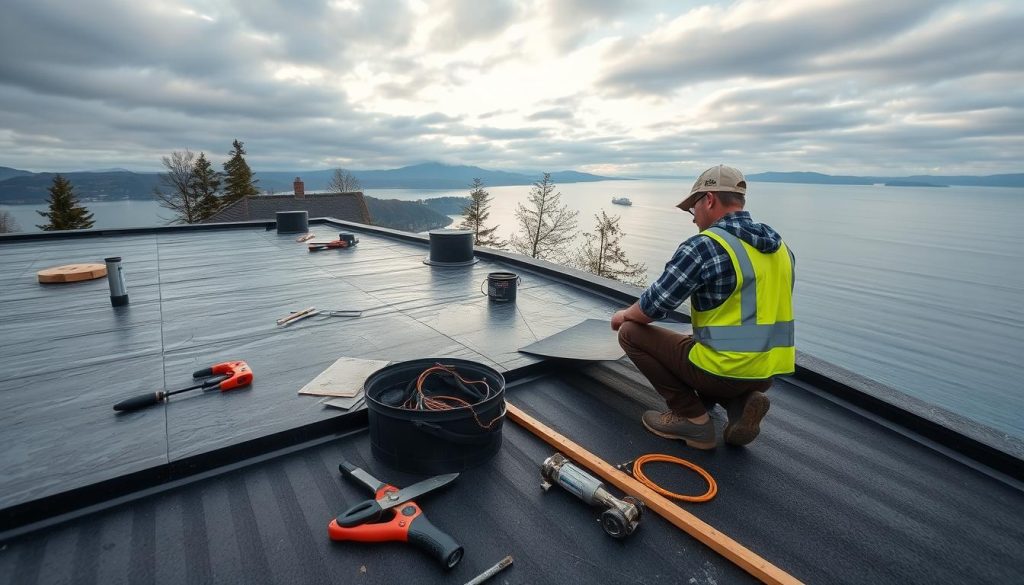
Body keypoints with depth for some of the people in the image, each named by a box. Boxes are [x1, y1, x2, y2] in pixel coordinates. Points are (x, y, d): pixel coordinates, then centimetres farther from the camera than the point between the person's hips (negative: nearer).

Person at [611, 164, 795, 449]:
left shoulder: (704, 246, -16)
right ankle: (740, 402, 8)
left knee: (631, 332, 3)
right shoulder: (780, 246, 8)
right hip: (768, 374, 8)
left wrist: (625, 315, 10)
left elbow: (652, 307, -13)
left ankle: (692, 418, 2)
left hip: (723, 369, -8)